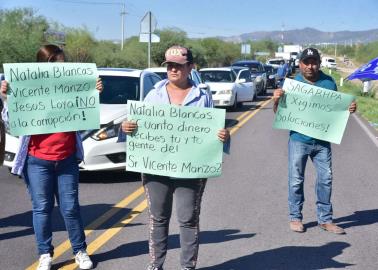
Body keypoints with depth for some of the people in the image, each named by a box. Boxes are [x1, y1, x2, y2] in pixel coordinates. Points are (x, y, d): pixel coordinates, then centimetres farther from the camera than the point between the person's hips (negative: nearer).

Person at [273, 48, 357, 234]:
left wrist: (349, 109, -8)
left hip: (322, 141, 3)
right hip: (299, 140, -2)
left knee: (325, 179, 7)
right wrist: (276, 100, -23)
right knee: (296, 180, 6)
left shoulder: (329, 82, 2)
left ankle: (325, 219, 19)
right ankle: (295, 217, 20)